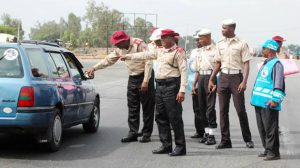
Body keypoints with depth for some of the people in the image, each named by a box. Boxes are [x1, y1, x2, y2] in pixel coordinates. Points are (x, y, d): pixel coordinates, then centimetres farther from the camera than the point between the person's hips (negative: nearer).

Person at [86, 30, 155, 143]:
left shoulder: (139, 44, -18)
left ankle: (147, 134, 3)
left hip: (144, 77, -7)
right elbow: (108, 60, 16)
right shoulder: (120, 49, 4)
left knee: (147, 107, -2)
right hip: (132, 78, 7)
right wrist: (94, 68, 11)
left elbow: (148, 63, -20)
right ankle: (133, 133, 10)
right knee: (132, 108, 5)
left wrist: (145, 81, -23)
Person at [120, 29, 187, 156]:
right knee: (161, 117, 11)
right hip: (160, 86, 9)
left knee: (175, 118, -6)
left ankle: (180, 147, 0)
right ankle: (166, 145, 19)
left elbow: (183, 71, -13)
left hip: (171, 86, -8)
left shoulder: (178, 52, -7)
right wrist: (128, 56, 29)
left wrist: (182, 90, -20)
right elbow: (145, 55, 27)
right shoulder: (160, 51, 17)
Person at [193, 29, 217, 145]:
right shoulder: (200, 52, 18)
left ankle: (211, 135, -6)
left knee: (210, 107, -9)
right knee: (202, 106, 9)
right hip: (201, 78, 7)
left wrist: (215, 82, -17)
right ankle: (206, 133, 18)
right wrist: (194, 84, 18)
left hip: (211, 77, -7)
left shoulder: (214, 50, -4)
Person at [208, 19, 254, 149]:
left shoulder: (241, 44, -4)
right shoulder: (220, 44, 11)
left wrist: (244, 81, -17)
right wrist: (211, 80, 13)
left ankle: (248, 139, 12)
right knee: (223, 110, 3)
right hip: (223, 77, 5)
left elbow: (246, 64, -6)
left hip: (236, 76, -5)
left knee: (240, 110, -3)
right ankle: (225, 141, 9)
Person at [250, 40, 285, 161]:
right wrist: (255, 97, 25)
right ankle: (267, 149, 22)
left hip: (268, 104, -10)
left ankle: (273, 152, 0)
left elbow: (279, 84, -18)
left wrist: (275, 100, -23)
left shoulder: (276, 64, -11)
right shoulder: (266, 64, 19)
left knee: (270, 128, -6)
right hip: (260, 102, 10)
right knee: (262, 128, 13)